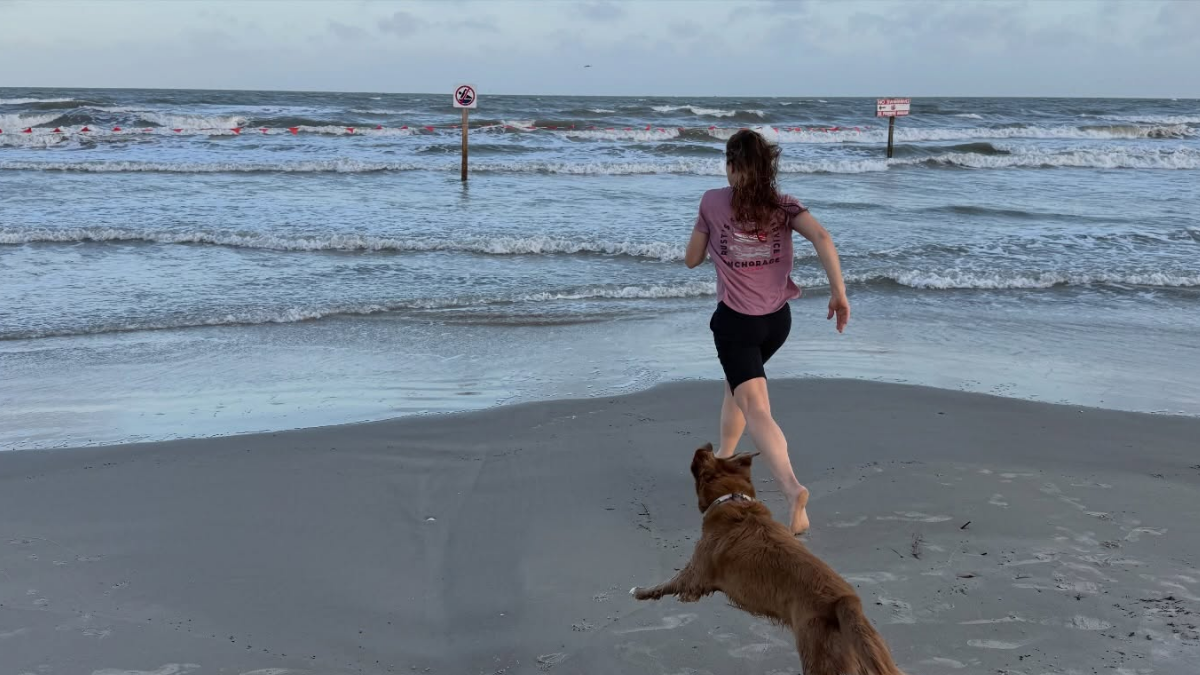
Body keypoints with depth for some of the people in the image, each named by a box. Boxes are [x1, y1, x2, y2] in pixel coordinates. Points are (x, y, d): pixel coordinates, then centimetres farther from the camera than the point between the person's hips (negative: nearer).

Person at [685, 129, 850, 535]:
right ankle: (724, 460, 45)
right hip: (777, 319, 5)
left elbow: (692, 259, 5)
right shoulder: (784, 206, 0)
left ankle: (792, 488, -34)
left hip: (736, 321, -5)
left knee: (756, 409, -12)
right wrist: (839, 292, -16)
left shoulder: (713, 202, -4)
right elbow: (821, 237, -17)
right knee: (737, 383, 30)